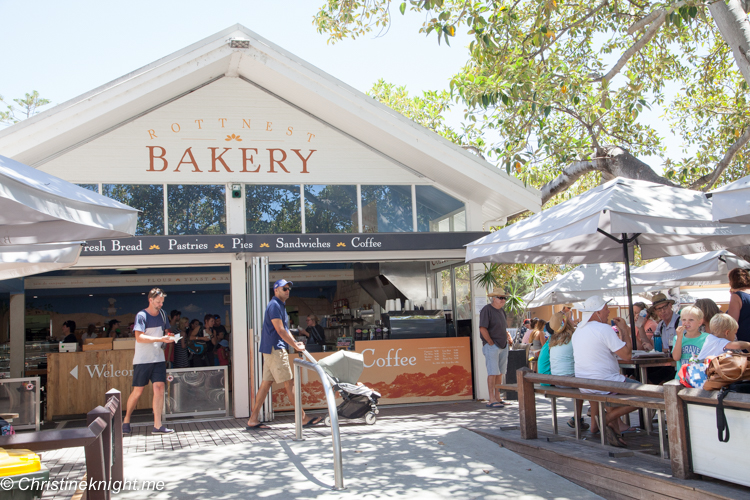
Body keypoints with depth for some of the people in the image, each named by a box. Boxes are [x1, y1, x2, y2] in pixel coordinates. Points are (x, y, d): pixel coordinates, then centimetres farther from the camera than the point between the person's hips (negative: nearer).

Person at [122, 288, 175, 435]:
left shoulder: (162, 314, 11)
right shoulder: (141, 316, -9)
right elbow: (139, 337, -19)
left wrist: (169, 336, 2)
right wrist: (160, 339, -25)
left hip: (158, 358, 5)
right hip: (142, 360, -5)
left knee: (159, 387, -6)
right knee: (138, 391, 1)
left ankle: (157, 425, -4)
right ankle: (126, 420, 22)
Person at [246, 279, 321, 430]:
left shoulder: (281, 306, 20)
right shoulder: (274, 305, -12)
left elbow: (285, 329, 20)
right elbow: (280, 330, -17)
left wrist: (295, 342, 4)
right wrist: (296, 346, -13)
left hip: (271, 349, 10)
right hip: (275, 349, -10)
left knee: (266, 383, 8)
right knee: (288, 383, -7)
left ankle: (253, 420, 10)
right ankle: (303, 418, -3)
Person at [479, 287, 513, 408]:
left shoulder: (501, 310, 15)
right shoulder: (486, 310, -11)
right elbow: (483, 329, -17)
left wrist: (509, 337, 12)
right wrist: (491, 343, -14)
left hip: (503, 346, 8)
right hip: (491, 347, -8)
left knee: (500, 372, 10)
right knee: (493, 373, -9)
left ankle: (497, 397, 17)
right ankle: (491, 400, -6)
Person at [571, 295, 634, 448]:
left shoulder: (578, 330, 10)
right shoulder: (604, 328, -16)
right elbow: (627, 355, -16)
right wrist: (625, 330, -5)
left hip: (583, 386, 8)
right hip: (603, 382, -8)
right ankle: (607, 419, -2)